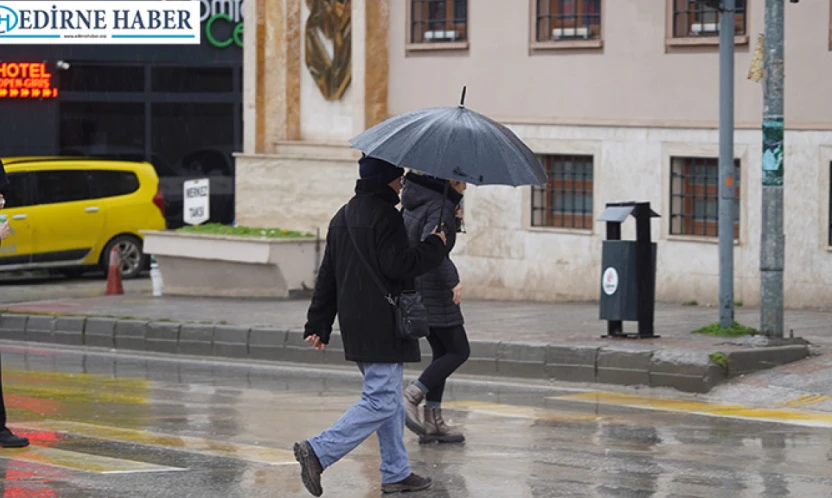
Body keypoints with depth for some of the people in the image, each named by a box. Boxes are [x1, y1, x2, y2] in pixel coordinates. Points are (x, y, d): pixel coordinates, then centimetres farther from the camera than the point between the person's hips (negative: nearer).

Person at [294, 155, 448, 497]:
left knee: (390, 401, 16)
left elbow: (327, 275, 16)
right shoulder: (385, 216, -13)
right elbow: (398, 264, -21)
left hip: (355, 324, 10)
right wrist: (434, 246, -6)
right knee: (381, 402, -9)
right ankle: (318, 452, -17)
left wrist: (318, 324, 17)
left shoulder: (342, 217, 15)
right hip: (382, 327, -10)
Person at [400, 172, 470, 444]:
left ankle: (433, 421, 12)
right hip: (432, 289, -9)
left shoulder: (418, 199, 12)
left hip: (411, 286, 9)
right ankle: (411, 397, -12)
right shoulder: (441, 206, -17)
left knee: (442, 351, 14)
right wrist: (453, 281, -29)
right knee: (458, 351, -1)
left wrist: (454, 217, 9)